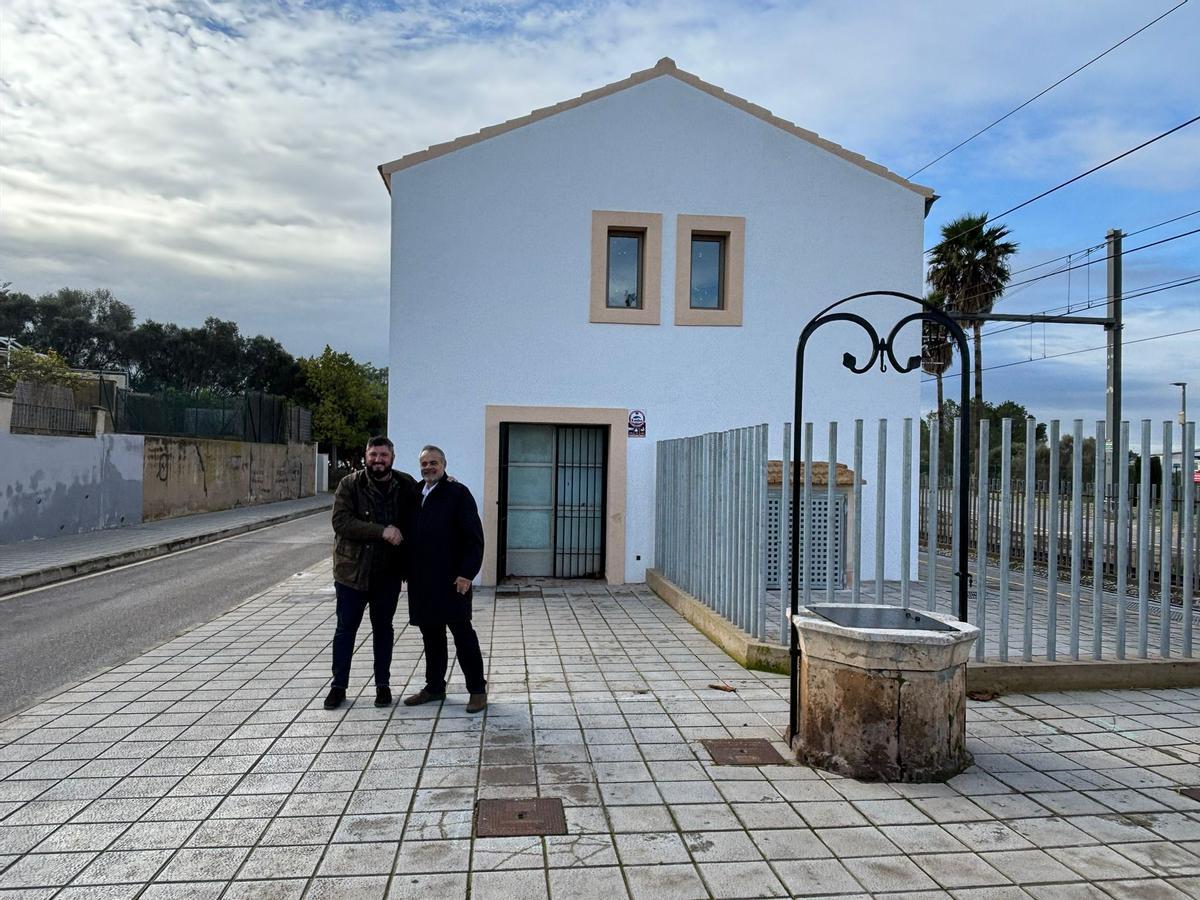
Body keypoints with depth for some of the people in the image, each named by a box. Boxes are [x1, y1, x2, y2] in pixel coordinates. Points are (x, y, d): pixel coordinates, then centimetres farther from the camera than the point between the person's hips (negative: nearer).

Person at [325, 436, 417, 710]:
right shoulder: (350, 484, -7)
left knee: (383, 629, 14)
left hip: (388, 573, 1)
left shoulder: (406, 485, 0)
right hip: (352, 570, -1)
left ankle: (383, 684, 27)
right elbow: (341, 522, -18)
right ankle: (338, 685, 24)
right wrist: (382, 531, -24)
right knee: (345, 629, 10)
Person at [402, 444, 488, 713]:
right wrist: (406, 570, 12)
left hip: (451, 579, -6)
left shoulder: (457, 493, -6)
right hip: (421, 580, 6)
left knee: (462, 633, 0)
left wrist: (467, 573, -16)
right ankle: (434, 686, 27)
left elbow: (474, 537, -10)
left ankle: (477, 689, 10)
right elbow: (408, 534, 19)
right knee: (431, 634, 14)